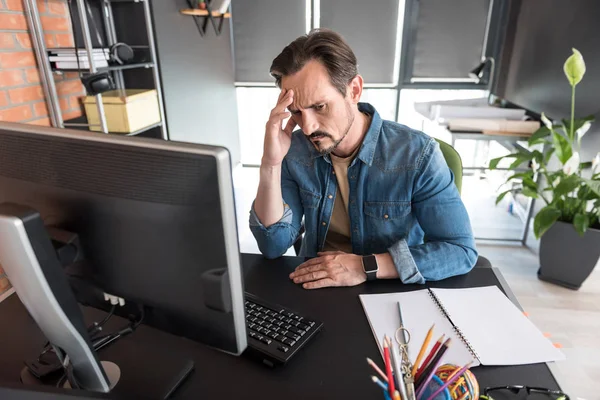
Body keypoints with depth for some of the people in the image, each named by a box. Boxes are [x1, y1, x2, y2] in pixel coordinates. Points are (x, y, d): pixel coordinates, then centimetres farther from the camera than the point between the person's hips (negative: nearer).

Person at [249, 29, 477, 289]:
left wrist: (365, 267, -23)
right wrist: (271, 164, -24)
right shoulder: (296, 150, -8)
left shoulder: (418, 154, -16)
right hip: (314, 290, 2)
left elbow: (462, 250, -15)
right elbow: (274, 246, -12)